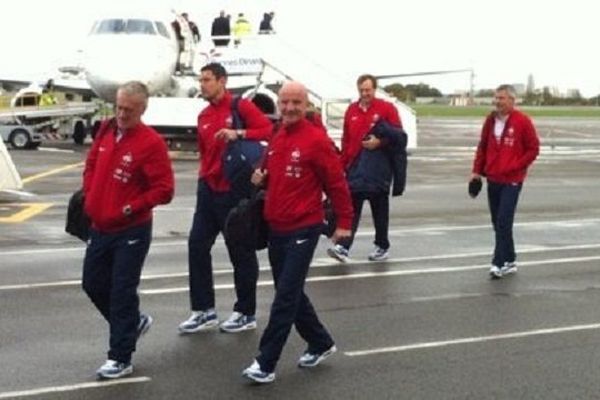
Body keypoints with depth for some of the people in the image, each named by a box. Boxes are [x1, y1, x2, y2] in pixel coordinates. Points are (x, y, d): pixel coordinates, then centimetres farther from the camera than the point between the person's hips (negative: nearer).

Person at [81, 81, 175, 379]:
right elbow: (91, 166, 19)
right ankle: (133, 322, 38)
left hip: (132, 232, -7)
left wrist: (132, 207, -20)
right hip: (100, 228, 7)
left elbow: (164, 190, -16)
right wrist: (90, 197, 5)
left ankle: (121, 359, 7)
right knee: (93, 283, 15)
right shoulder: (106, 132, 4)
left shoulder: (151, 143, -16)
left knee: (122, 291, -3)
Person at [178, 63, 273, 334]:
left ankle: (246, 313, 13)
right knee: (197, 245, 3)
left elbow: (268, 130, -17)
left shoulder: (241, 107, -8)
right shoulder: (203, 116, 12)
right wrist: (205, 178, 11)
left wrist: (239, 134, -27)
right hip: (208, 189, 7)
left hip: (235, 190, -7)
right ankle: (204, 310, 11)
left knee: (241, 250, 2)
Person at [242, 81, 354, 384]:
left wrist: (344, 222, -6)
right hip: (275, 228, 8)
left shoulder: (317, 139, -13)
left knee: (285, 298, -6)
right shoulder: (276, 138, 9)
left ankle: (266, 363, -2)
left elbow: (336, 183, -9)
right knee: (291, 293, 16)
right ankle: (321, 344, 33)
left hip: (303, 229, -8)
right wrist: (262, 178, 1)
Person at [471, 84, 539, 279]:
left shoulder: (522, 121, -9)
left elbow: (533, 149, -5)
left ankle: (499, 263, -8)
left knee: (503, 222, -11)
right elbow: (483, 146, 14)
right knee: (498, 222, 10)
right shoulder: (491, 120, 7)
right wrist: (477, 170, 7)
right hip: (493, 179, 6)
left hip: (512, 180, -6)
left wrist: (516, 166, -12)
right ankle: (509, 261, 21)